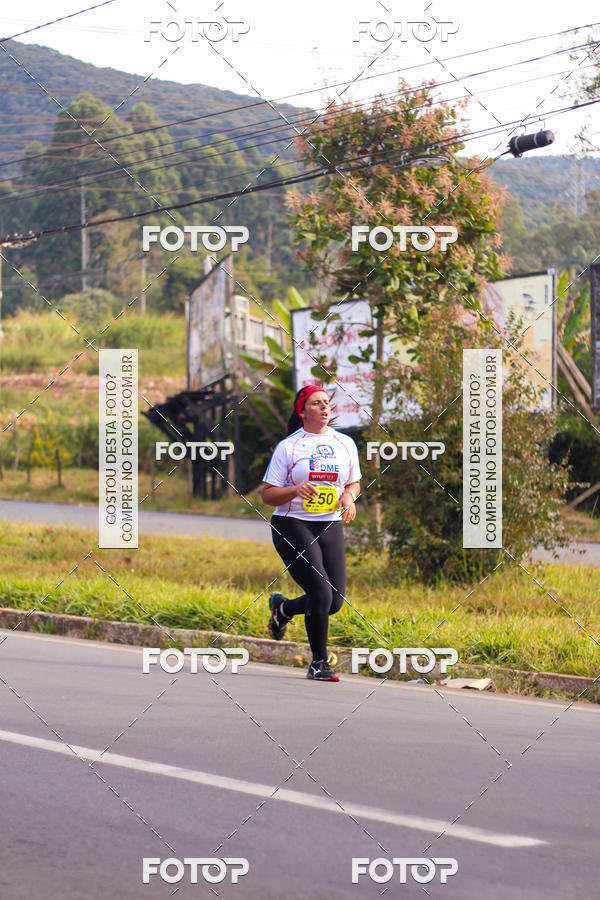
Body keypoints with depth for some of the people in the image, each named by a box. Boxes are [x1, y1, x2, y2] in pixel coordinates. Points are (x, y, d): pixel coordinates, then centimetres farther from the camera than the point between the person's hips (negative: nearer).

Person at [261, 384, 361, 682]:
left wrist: (349, 496, -2)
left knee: (335, 601, 0)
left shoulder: (345, 444, 10)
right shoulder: (288, 446, -2)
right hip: (292, 526, -5)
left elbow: (354, 482, 21)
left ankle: (283, 607, 30)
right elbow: (267, 494, -2)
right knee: (321, 594, -17)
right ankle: (318, 663, 0)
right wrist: (296, 490, -20)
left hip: (331, 526, 5)